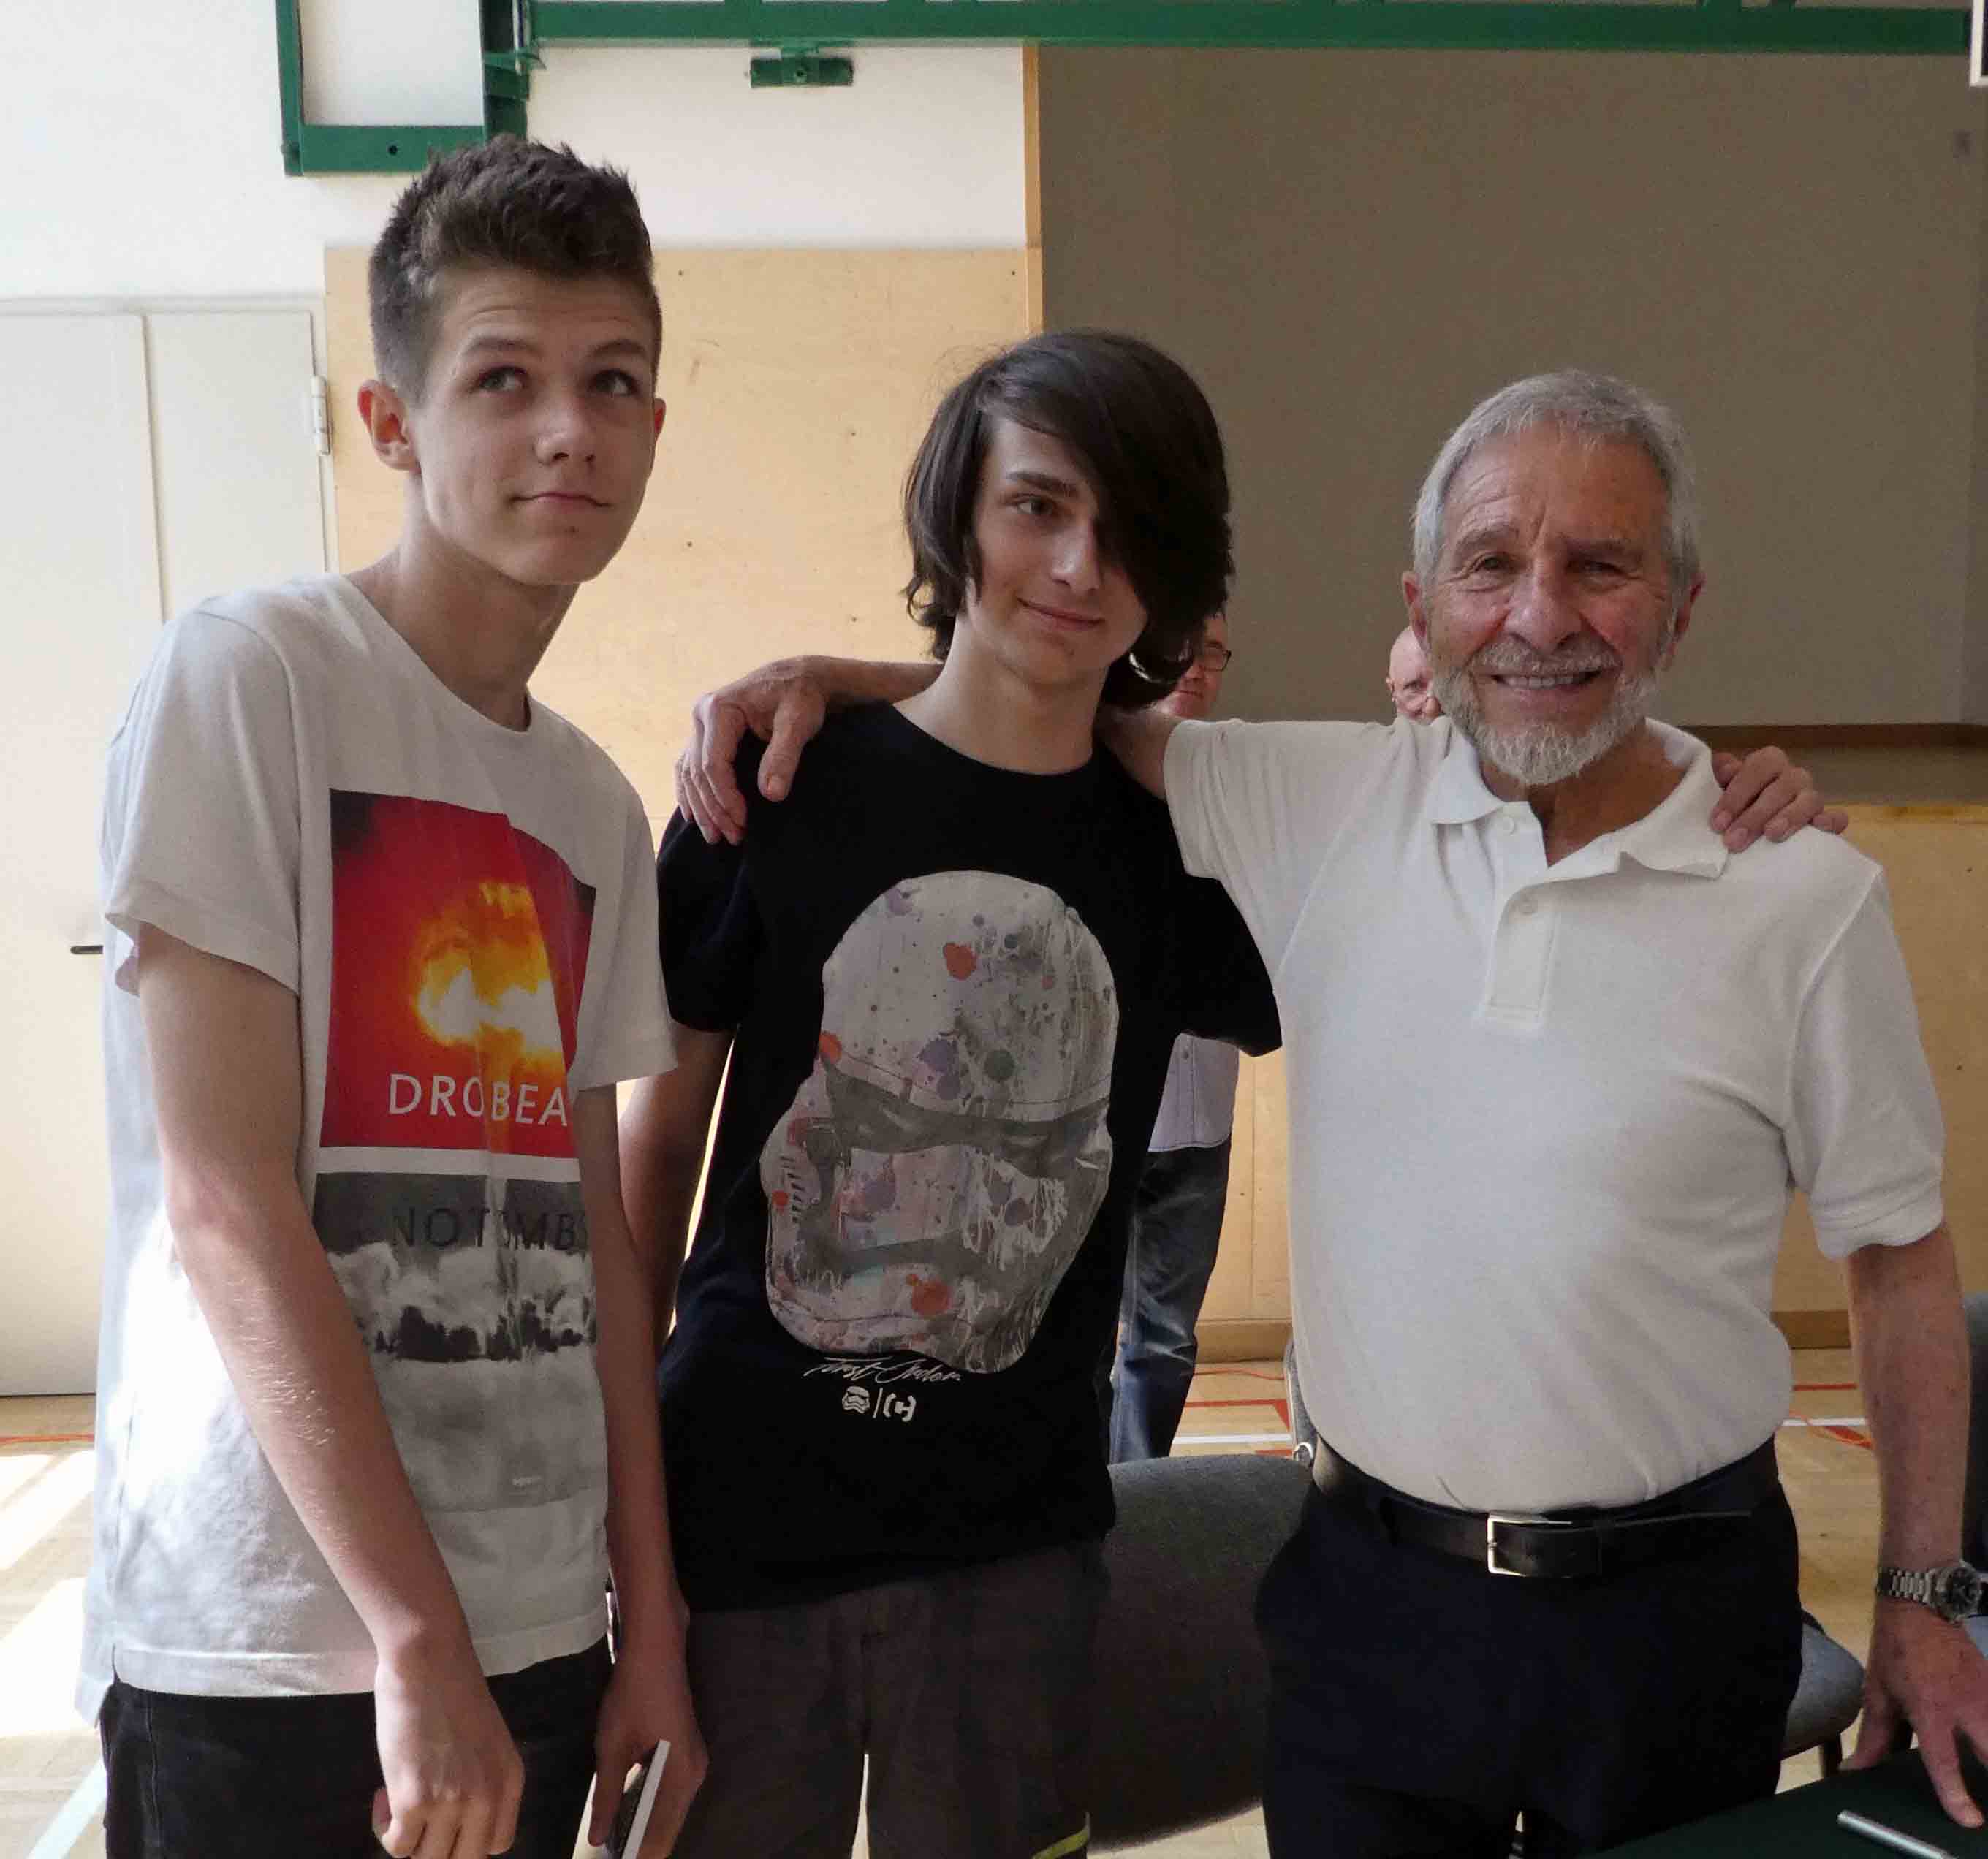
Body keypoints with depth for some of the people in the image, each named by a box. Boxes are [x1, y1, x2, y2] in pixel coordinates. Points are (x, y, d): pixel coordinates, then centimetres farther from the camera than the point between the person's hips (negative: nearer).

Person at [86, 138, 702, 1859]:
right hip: (272, 1649, -5)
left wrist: (652, 1624, 8)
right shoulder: (249, 674, -10)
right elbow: (225, 1206, -15)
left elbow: (593, 1234, 9)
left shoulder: (597, 806, 7)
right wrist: (419, 1642, -15)